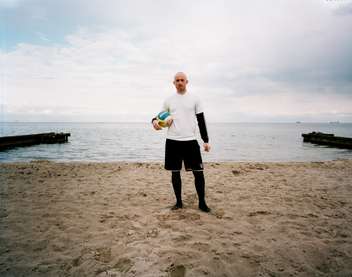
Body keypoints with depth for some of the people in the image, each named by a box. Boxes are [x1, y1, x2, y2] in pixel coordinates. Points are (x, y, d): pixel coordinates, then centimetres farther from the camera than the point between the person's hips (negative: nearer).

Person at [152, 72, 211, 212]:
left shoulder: (194, 98, 6)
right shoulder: (168, 100, 10)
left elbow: (201, 121, 5)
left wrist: (206, 140, 0)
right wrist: (155, 121, -8)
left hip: (191, 141, -1)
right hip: (172, 141, 2)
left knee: (198, 172, -1)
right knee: (175, 172, 8)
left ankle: (202, 202, 13)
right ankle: (179, 201, 22)